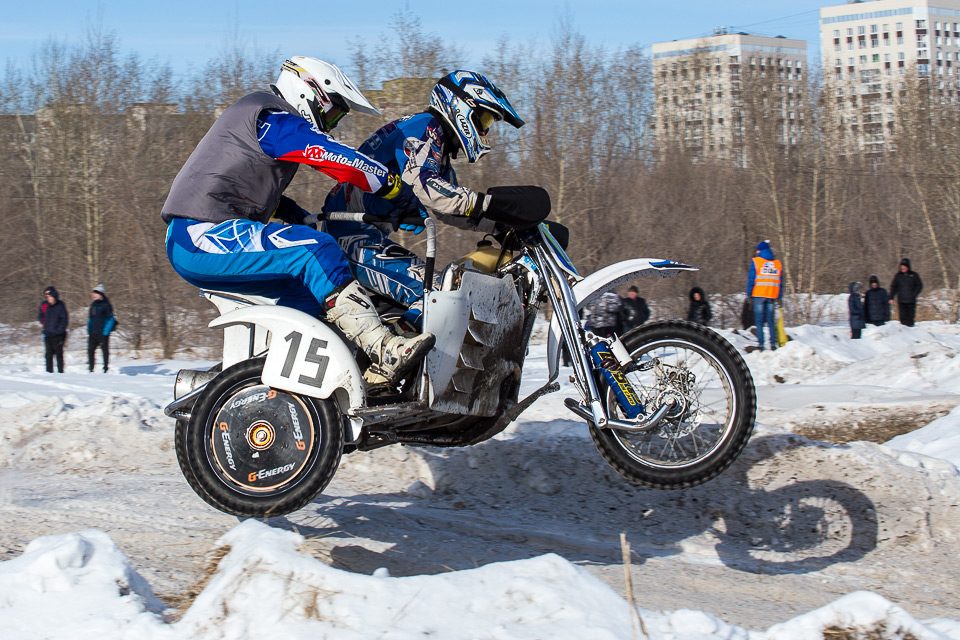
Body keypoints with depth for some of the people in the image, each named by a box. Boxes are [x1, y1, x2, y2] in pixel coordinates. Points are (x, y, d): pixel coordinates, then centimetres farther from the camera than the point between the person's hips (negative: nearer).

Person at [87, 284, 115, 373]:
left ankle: (106, 368, 10)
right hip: (92, 333, 7)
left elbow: (110, 319, -10)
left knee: (105, 351, 2)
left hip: (102, 333, -7)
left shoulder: (106, 305, -8)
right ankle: (90, 368, 13)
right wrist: (89, 330, 14)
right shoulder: (93, 304, 13)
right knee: (90, 350, 5)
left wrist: (106, 331, -15)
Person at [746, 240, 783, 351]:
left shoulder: (756, 261, -2)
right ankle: (773, 344, 2)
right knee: (770, 321, 9)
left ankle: (761, 344, -6)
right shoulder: (777, 263, 10)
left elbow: (751, 279, -5)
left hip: (758, 295, -3)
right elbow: (780, 281, 11)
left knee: (759, 321, 0)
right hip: (772, 296, 3)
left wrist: (749, 294, 0)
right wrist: (778, 297, 14)